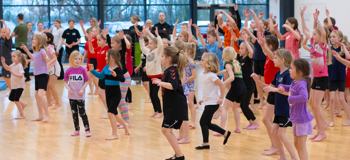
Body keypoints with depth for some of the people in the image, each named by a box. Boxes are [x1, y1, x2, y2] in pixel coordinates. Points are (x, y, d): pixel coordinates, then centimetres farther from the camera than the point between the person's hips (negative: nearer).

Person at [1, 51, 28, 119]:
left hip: (19, 85, -9)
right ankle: (23, 105, 35)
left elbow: (21, 75, -32)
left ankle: (22, 115, -3)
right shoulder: (13, 64, 5)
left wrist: (14, 73, -44)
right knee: (11, 98, 18)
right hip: (14, 85, 9)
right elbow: (7, 68, 23)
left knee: (16, 100, -11)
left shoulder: (20, 65, -21)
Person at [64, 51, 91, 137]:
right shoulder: (68, 71, -1)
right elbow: (65, 82, 5)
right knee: (74, 113, 10)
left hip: (80, 96, -2)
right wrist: (68, 88, -13)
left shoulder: (82, 70, -5)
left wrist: (82, 89, -13)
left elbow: (86, 82, 0)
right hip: (72, 96, 2)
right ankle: (77, 130, 20)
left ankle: (87, 130, 3)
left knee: (82, 113, -3)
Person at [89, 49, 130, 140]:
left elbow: (123, 79, -29)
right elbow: (100, 76, 20)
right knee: (114, 114, 16)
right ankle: (125, 125, 41)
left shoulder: (117, 69, -16)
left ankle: (114, 134, -5)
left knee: (111, 113, -14)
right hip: (108, 93, 8)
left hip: (116, 94, -8)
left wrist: (115, 75, -45)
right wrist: (92, 71, 11)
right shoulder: (106, 68, 4)